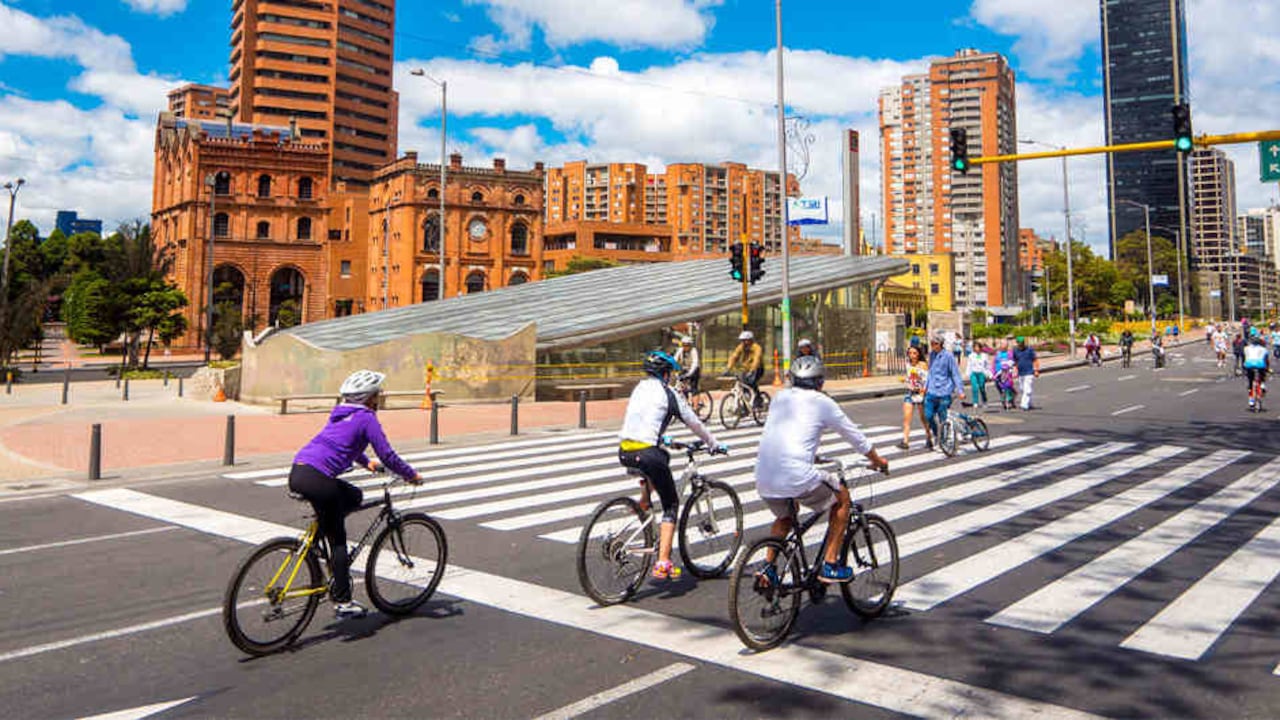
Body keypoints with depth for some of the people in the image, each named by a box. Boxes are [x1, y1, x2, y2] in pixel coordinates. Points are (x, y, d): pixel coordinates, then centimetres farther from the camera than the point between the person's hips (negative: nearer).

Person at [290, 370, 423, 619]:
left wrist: (366, 462, 50)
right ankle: (343, 602, 8)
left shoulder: (340, 413, 22)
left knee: (355, 497, 26)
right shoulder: (366, 418, -1)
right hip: (317, 479, -8)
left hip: (297, 472, 8)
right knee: (338, 540, 3)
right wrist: (412, 475, 10)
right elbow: (387, 456, -3)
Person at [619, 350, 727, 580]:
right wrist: (714, 445, 23)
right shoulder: (667, 394, 1)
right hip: (646, 453, -6)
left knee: (663, 456, 36)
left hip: (624, 453, 6)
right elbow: (694, 423, 9)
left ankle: (644, 501, 25)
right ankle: (663, 563, -3)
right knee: (671, 505, 6)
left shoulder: (639, 389, 18)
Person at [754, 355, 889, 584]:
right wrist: (878, 460, 35)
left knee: (784, 517, 34)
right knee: (842, 498, 21)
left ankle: (769, 568, 20)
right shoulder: (822, 402, 6)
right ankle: (830, 565, 19)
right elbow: (855, 436, 17)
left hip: (763, 479, 6)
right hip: (797, 477, -6)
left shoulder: (779, 398, 20)